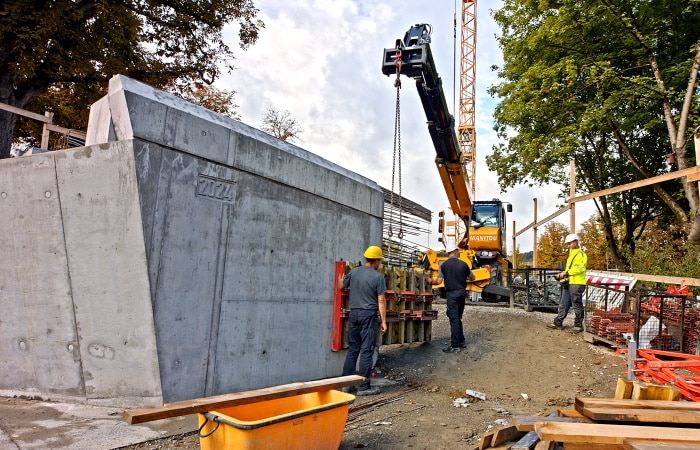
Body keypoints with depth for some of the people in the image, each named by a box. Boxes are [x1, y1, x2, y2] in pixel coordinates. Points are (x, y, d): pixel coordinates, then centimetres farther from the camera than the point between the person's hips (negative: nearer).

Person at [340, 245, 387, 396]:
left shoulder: (354, 272, 4)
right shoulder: (378, 277, -9)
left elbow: (342, 286, 20)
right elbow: (381, 301, -10)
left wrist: (343, 278, 43)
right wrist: (383, 321, -5)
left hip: (354, 313, 5)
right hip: (369, 315, -5)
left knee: (352, 350, 12)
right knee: (366, 351, 1)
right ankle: (364, 386, 6)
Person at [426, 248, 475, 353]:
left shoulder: (444, 265, -5)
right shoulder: (463, 264, 4)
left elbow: (438, 281, -9)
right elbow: (472, 278, 16)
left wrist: (431, 281, 11)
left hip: (452, 293, -4)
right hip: (462, 292, 4)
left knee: (454, 319, -3)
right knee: (457, 318, 18)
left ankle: (455, 346, -2)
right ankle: (462, 341, 23)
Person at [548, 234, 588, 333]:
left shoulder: (581, 254, -7)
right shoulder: (571, 256, 23)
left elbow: (580, 268, -20)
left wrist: (566, 273, -19)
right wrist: (562, 274, 8)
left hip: (576, 284, -9)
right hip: (568, 284, 9)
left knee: (577, 306, -1)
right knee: (563, 304, 10)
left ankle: (578, 325, 8)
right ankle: (558, 323, 14)